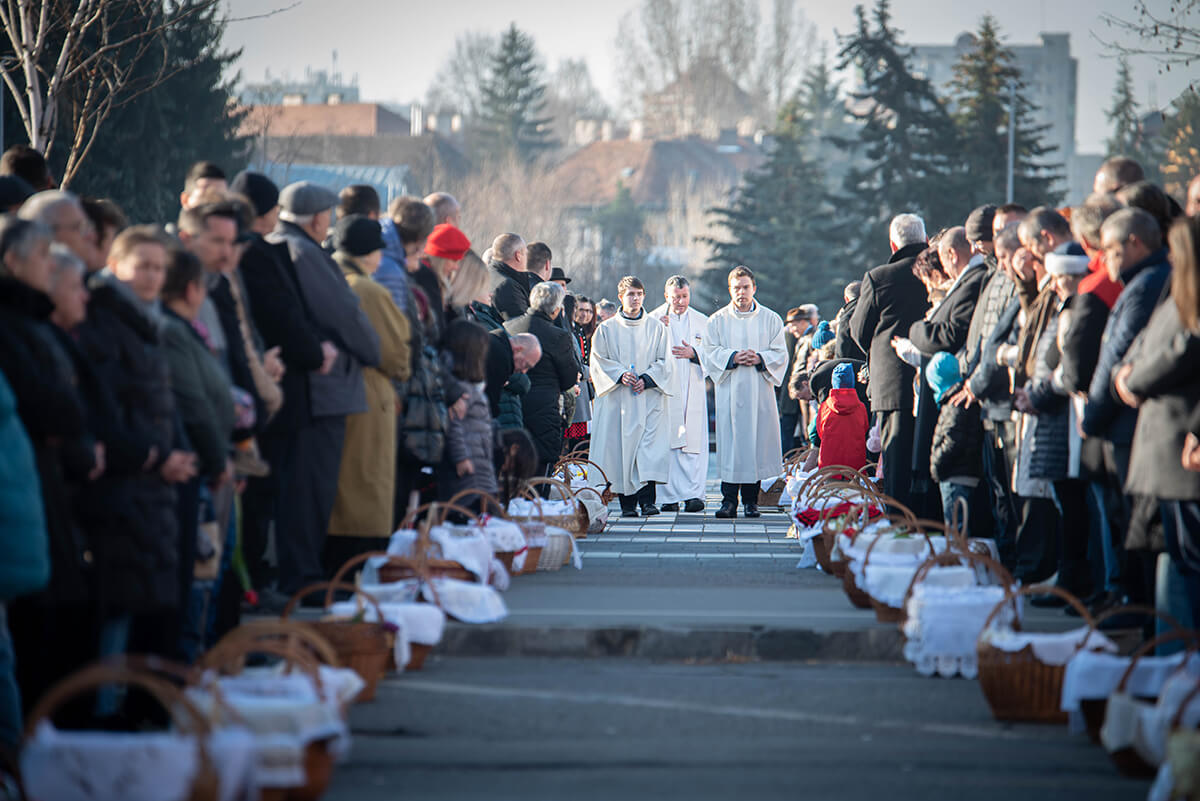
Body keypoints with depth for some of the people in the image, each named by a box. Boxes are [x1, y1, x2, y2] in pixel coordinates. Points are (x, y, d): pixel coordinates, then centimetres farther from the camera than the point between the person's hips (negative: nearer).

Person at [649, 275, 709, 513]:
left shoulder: (702, 322, 12)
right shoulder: (653, 319, 5)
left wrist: (694, 353, -9)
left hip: (693, 392, 2)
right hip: (664, 391, -2)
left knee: (693, 445, -6)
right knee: (666, 444, -5)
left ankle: (693, 494, -6)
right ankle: (669, 497, -2)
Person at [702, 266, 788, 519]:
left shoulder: (770, 319, 8)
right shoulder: (718, 320, 8)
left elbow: (780, 353, 6)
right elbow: (708, 351, 3)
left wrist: (760, 358, -13)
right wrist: (732, 357, -13)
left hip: (760, 392, 1)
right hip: (730, 392, 0)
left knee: (757, 441, 0)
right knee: (730, 443, -6)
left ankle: (751, 499, 7)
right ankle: (729, 500, -5)